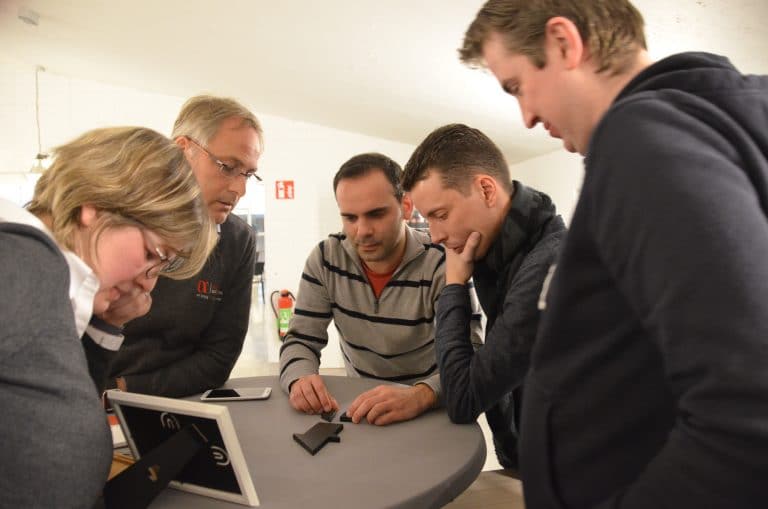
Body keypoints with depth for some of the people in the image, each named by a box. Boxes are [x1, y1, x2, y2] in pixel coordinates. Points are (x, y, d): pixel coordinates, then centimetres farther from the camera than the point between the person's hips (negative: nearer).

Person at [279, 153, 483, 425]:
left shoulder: (443, 262, -18)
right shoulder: (325, 259, -7)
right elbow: (301, 339, -4)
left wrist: (420, 396, -45)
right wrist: (300, 378, -26)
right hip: (357, 402, 2)